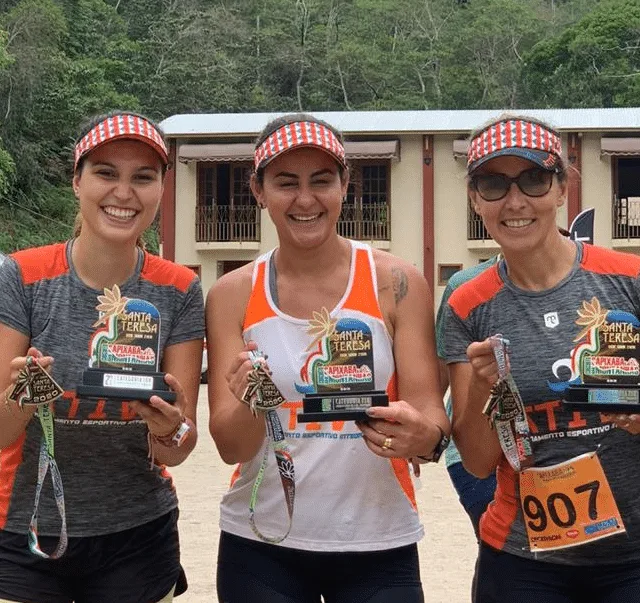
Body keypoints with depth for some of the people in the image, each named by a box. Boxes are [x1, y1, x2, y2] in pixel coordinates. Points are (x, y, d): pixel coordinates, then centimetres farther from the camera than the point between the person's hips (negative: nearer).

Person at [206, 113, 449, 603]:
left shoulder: (397, 283, -6)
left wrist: (423, 436, -30)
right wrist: (252, 406, -27)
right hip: (260, 548, 1)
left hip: (378, 547, -1)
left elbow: (431, 416, -8)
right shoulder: (233, 294, -3)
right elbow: (231, 446, -6)